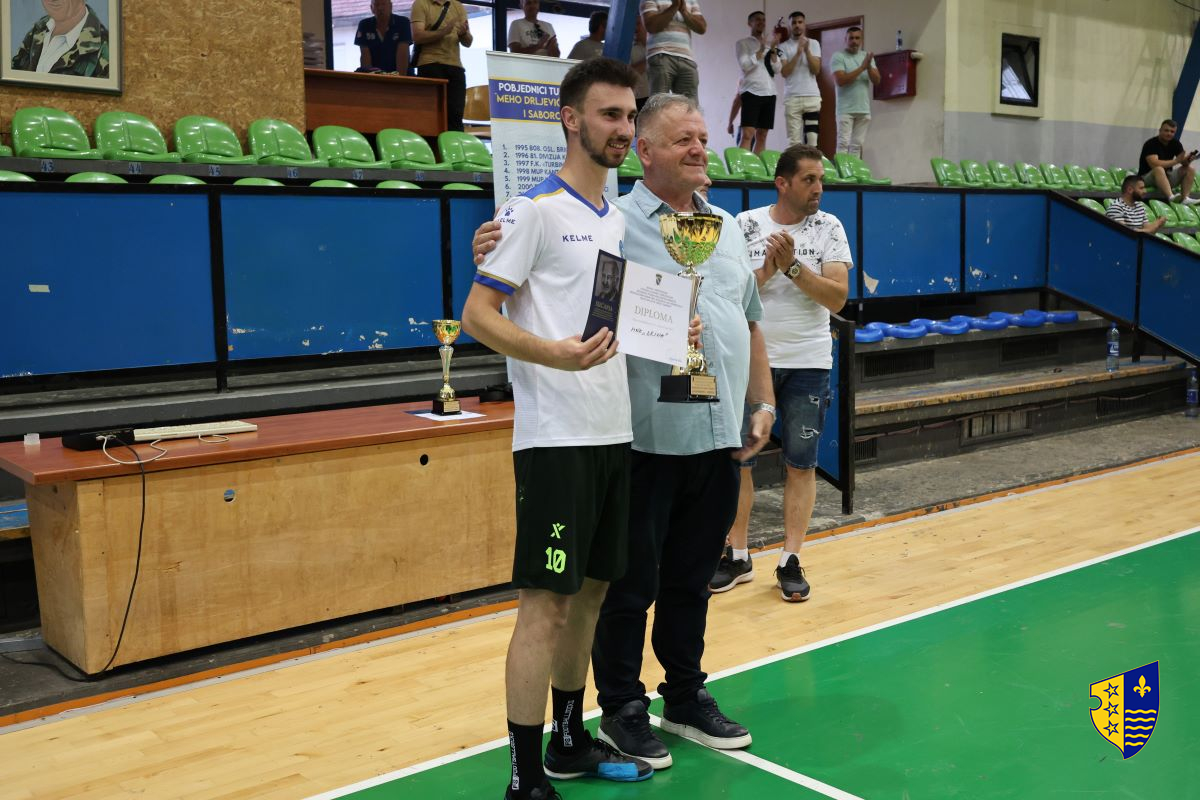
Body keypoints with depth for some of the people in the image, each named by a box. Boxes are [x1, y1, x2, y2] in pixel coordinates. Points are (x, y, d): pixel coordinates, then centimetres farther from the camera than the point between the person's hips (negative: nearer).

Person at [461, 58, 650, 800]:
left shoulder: (620, 219, 15)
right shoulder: (535, 210, -8)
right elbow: (477, 313, -12)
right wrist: (552, 353, -27)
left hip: (616, 434, 8)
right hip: (557, 439, -8)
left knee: (590, 594, 15)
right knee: (545, 604, -5)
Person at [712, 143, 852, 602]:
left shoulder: (828, 228, 0)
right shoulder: (745, 224, 0)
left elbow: (837, 298, -9)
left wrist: (793, 265, -18)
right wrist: (767, 270, -18)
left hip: (808, 362, 0)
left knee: (801, 463, 3)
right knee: (738, 458, 5)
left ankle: (790, 561, 14)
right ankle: (737, 556, 18)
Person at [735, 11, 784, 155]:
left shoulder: (769, 46, 19)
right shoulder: (742, 43, 5)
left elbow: (777, 70, 8)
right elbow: (745, 65, -9)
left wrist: (773, 49, -3)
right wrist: (761, 50, -11)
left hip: (769, 93, 6)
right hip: (752, 92, -6)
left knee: (762, 136, 4)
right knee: (747, 135, -16)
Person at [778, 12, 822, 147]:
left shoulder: (814, 44, 9)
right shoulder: (784, 47, 5)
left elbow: (816, 70, 0)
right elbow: (784, 72, -6)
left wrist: (807, 50, -11)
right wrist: (798, 52, -12)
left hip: (812, 96, 1)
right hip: (792, 98, -1)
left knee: (812, 138, -2)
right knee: (794, 140, -5)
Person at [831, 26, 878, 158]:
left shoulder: (867, 57, 13)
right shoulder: (838, 56, -3)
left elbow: (877, 80, 5)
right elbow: (840, 80, -15)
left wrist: (869, 67, -14)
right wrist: (862, 68, -15)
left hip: (864, 109, 5)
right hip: (845, 109, -5)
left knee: (857, 144, 5)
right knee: (843, 143, -10)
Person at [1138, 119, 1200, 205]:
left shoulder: (1176, 143, 2)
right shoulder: (1151, 144, -17)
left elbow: (1184, 162, -4)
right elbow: (1154, 164, -31)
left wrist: (1188, 159, -28)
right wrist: (1176, 161, -28)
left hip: (1167, 177, 7)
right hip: (1147, 177, -7)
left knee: (1190, 169, -10)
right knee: (1159, 169, -37)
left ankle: (1185, 198, -26)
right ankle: (1171, 197, -53)